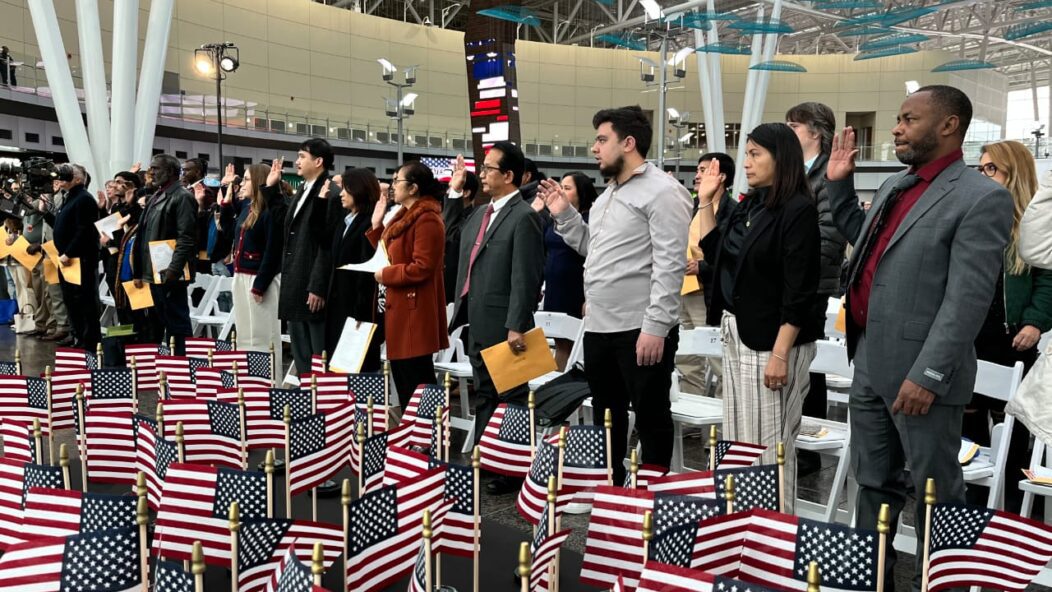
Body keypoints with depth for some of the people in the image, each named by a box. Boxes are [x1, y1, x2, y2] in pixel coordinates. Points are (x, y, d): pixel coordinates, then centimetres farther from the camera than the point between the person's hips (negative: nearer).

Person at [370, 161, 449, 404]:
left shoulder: (427, 219, -15)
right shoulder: (404, 216, 16)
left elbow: (421, 268, -22)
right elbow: (389, 255, 18)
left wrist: (385, 275, -12)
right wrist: (377, 225, 12)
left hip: (414, 312, -11)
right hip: (400, 308, 11)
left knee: (416, 385, -5)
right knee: (403, 379, 16)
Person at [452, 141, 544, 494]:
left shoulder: (524, 217, -13)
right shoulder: (480, 213, 15)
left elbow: (525, 277, -18)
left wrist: (516, 327, -22)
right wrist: (462, 309, 16)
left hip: (502, 327, -9)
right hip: (477, 323, 9)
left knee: (510, 398, 2)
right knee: (484, 396, 17)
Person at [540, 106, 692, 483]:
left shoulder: (662, 191, -10)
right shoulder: (607, 194, 18)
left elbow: (669, 264, -17)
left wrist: (655, 327, -22)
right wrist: (563, 215, 12)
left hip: (641, 329, -9)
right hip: (598, 327, 9)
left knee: (650, 418, 4)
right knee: (605, 416, 18)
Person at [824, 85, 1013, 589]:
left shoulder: (982, 198, -12)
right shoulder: (894, 187, 12)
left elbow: (967, 299, -19)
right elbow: (860, 238, 29)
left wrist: (927, 375, -22)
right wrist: (838, 185, 19)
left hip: (918, 370, -8)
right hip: (870, 362, 8)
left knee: (934, 490, 9)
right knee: (873, 481, 19)